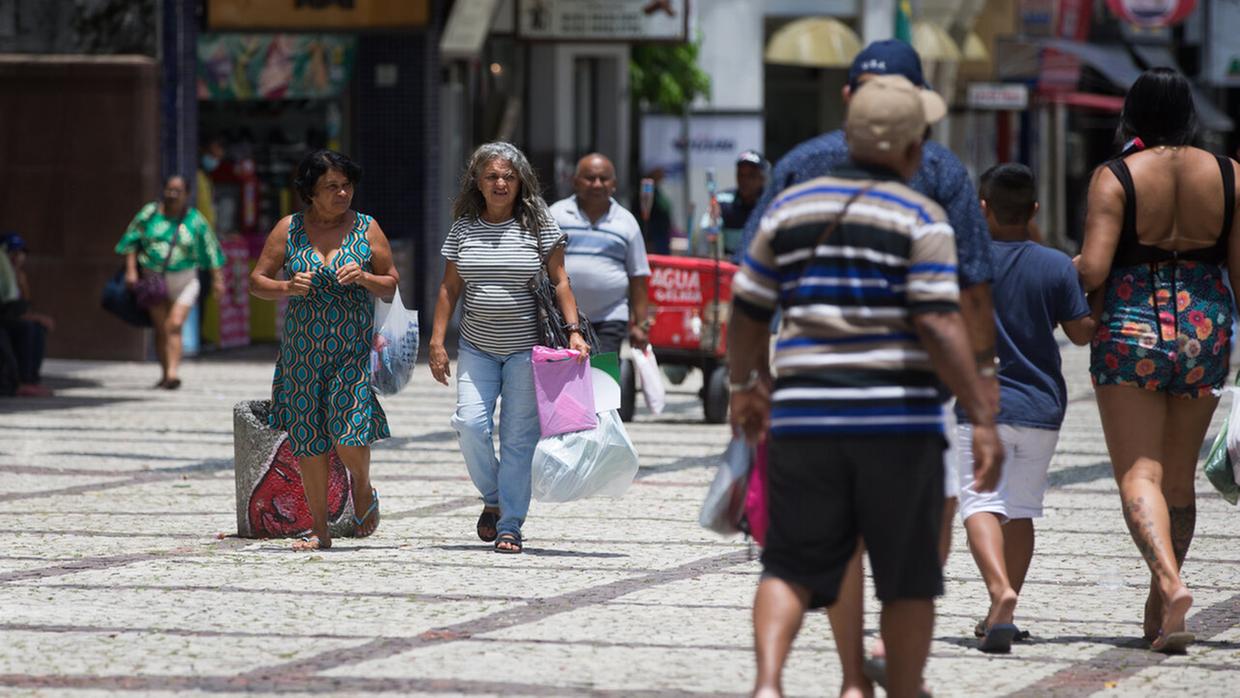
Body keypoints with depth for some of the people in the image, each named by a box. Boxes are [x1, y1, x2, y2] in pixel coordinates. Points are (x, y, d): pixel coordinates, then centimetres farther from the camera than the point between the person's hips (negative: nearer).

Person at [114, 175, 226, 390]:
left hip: (183, 282, -2)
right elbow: (131, 241, 6)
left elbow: (211, 250, 4)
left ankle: (173, 374, -23)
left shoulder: (195, 220, -2)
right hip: (154, 280, 2)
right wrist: (131, 271, -2)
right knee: (161, 329, 3)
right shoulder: (150, 213, 0)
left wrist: (217, 279, 3)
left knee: (174, 326, -16)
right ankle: (165, 374, 15)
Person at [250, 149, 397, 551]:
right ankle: (319, 530, 13)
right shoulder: (288, 230, 5)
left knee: (349, 435, -14)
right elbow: (257, 281, 7)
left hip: (354, 351, -2)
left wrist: (364, 278, -12)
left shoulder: (367, 229, 4)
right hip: (302, 353, 2)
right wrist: (288, 287, -12)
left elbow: (393, 287, 7)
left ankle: (363, 488, 20)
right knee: (309, 442, 2)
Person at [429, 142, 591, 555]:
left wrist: (573, 330, -11)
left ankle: (510, 525, 3)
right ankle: (493, 498, 14)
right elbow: (450, 288, 9)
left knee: (519, 436, -3)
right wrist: (437, 342, 3)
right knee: (470, 423, -12)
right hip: (477, 347, 2)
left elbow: (559, 281, 0)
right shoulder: (464, 228, 6)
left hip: (526, 349, -2)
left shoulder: (538, 224, -1)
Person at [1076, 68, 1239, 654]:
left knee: (1139, 473, -5)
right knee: (1179, 476, 15)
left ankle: (1170, 583, -29)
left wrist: (1067, 271, 6)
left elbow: (1093, 269, -16)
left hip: (1131, 330, -4)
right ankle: (1158, 613, 22)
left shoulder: (1114, 178, -8)